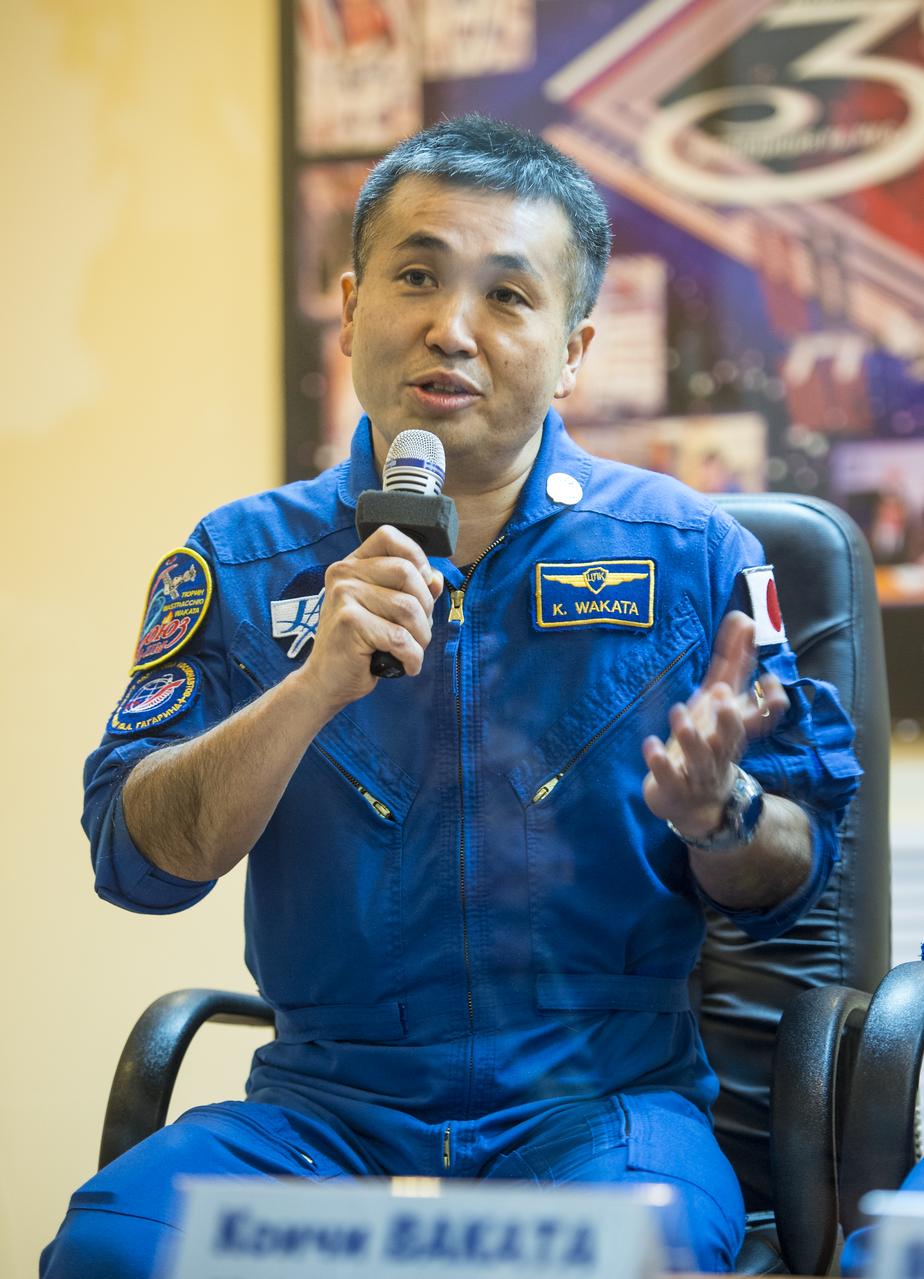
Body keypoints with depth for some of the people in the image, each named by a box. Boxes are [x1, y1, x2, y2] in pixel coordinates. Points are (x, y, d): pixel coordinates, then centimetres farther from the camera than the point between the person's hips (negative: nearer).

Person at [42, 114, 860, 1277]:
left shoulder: (690, 553, 4)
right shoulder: (242, 560, 7)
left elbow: (790, 883, 8)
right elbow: (138, 863, -3)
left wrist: (716, 810, -15)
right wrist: (313, 689, -18)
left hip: (604, 1100, -1)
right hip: (328, 1101, 2)